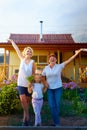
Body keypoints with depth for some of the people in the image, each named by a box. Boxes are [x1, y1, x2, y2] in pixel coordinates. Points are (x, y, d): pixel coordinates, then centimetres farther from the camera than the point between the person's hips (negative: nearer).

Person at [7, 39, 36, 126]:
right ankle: (27, 116, 3)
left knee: (27, 100, 8)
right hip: (21, 83, 1)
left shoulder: (32, 62, -7)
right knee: (23, 99, -14)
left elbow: (34, 74, -2)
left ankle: (25, 117, 25)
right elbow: (16, 49, 6)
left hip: (29, 84, -1)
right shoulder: (22, 59, -1)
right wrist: (11, 41, 17)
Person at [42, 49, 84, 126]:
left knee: (57, 105, 5)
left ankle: (56, 121, 28)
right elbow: (43, 77, 7)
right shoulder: (46, 68, 0)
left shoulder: (59, 66, -8)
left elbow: (68, 61, -16)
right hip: (49, 89, 2)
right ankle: (57, 122, 11)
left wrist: (76, 53, -24)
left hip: (58, 88, -2)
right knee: (52, 105, -2)